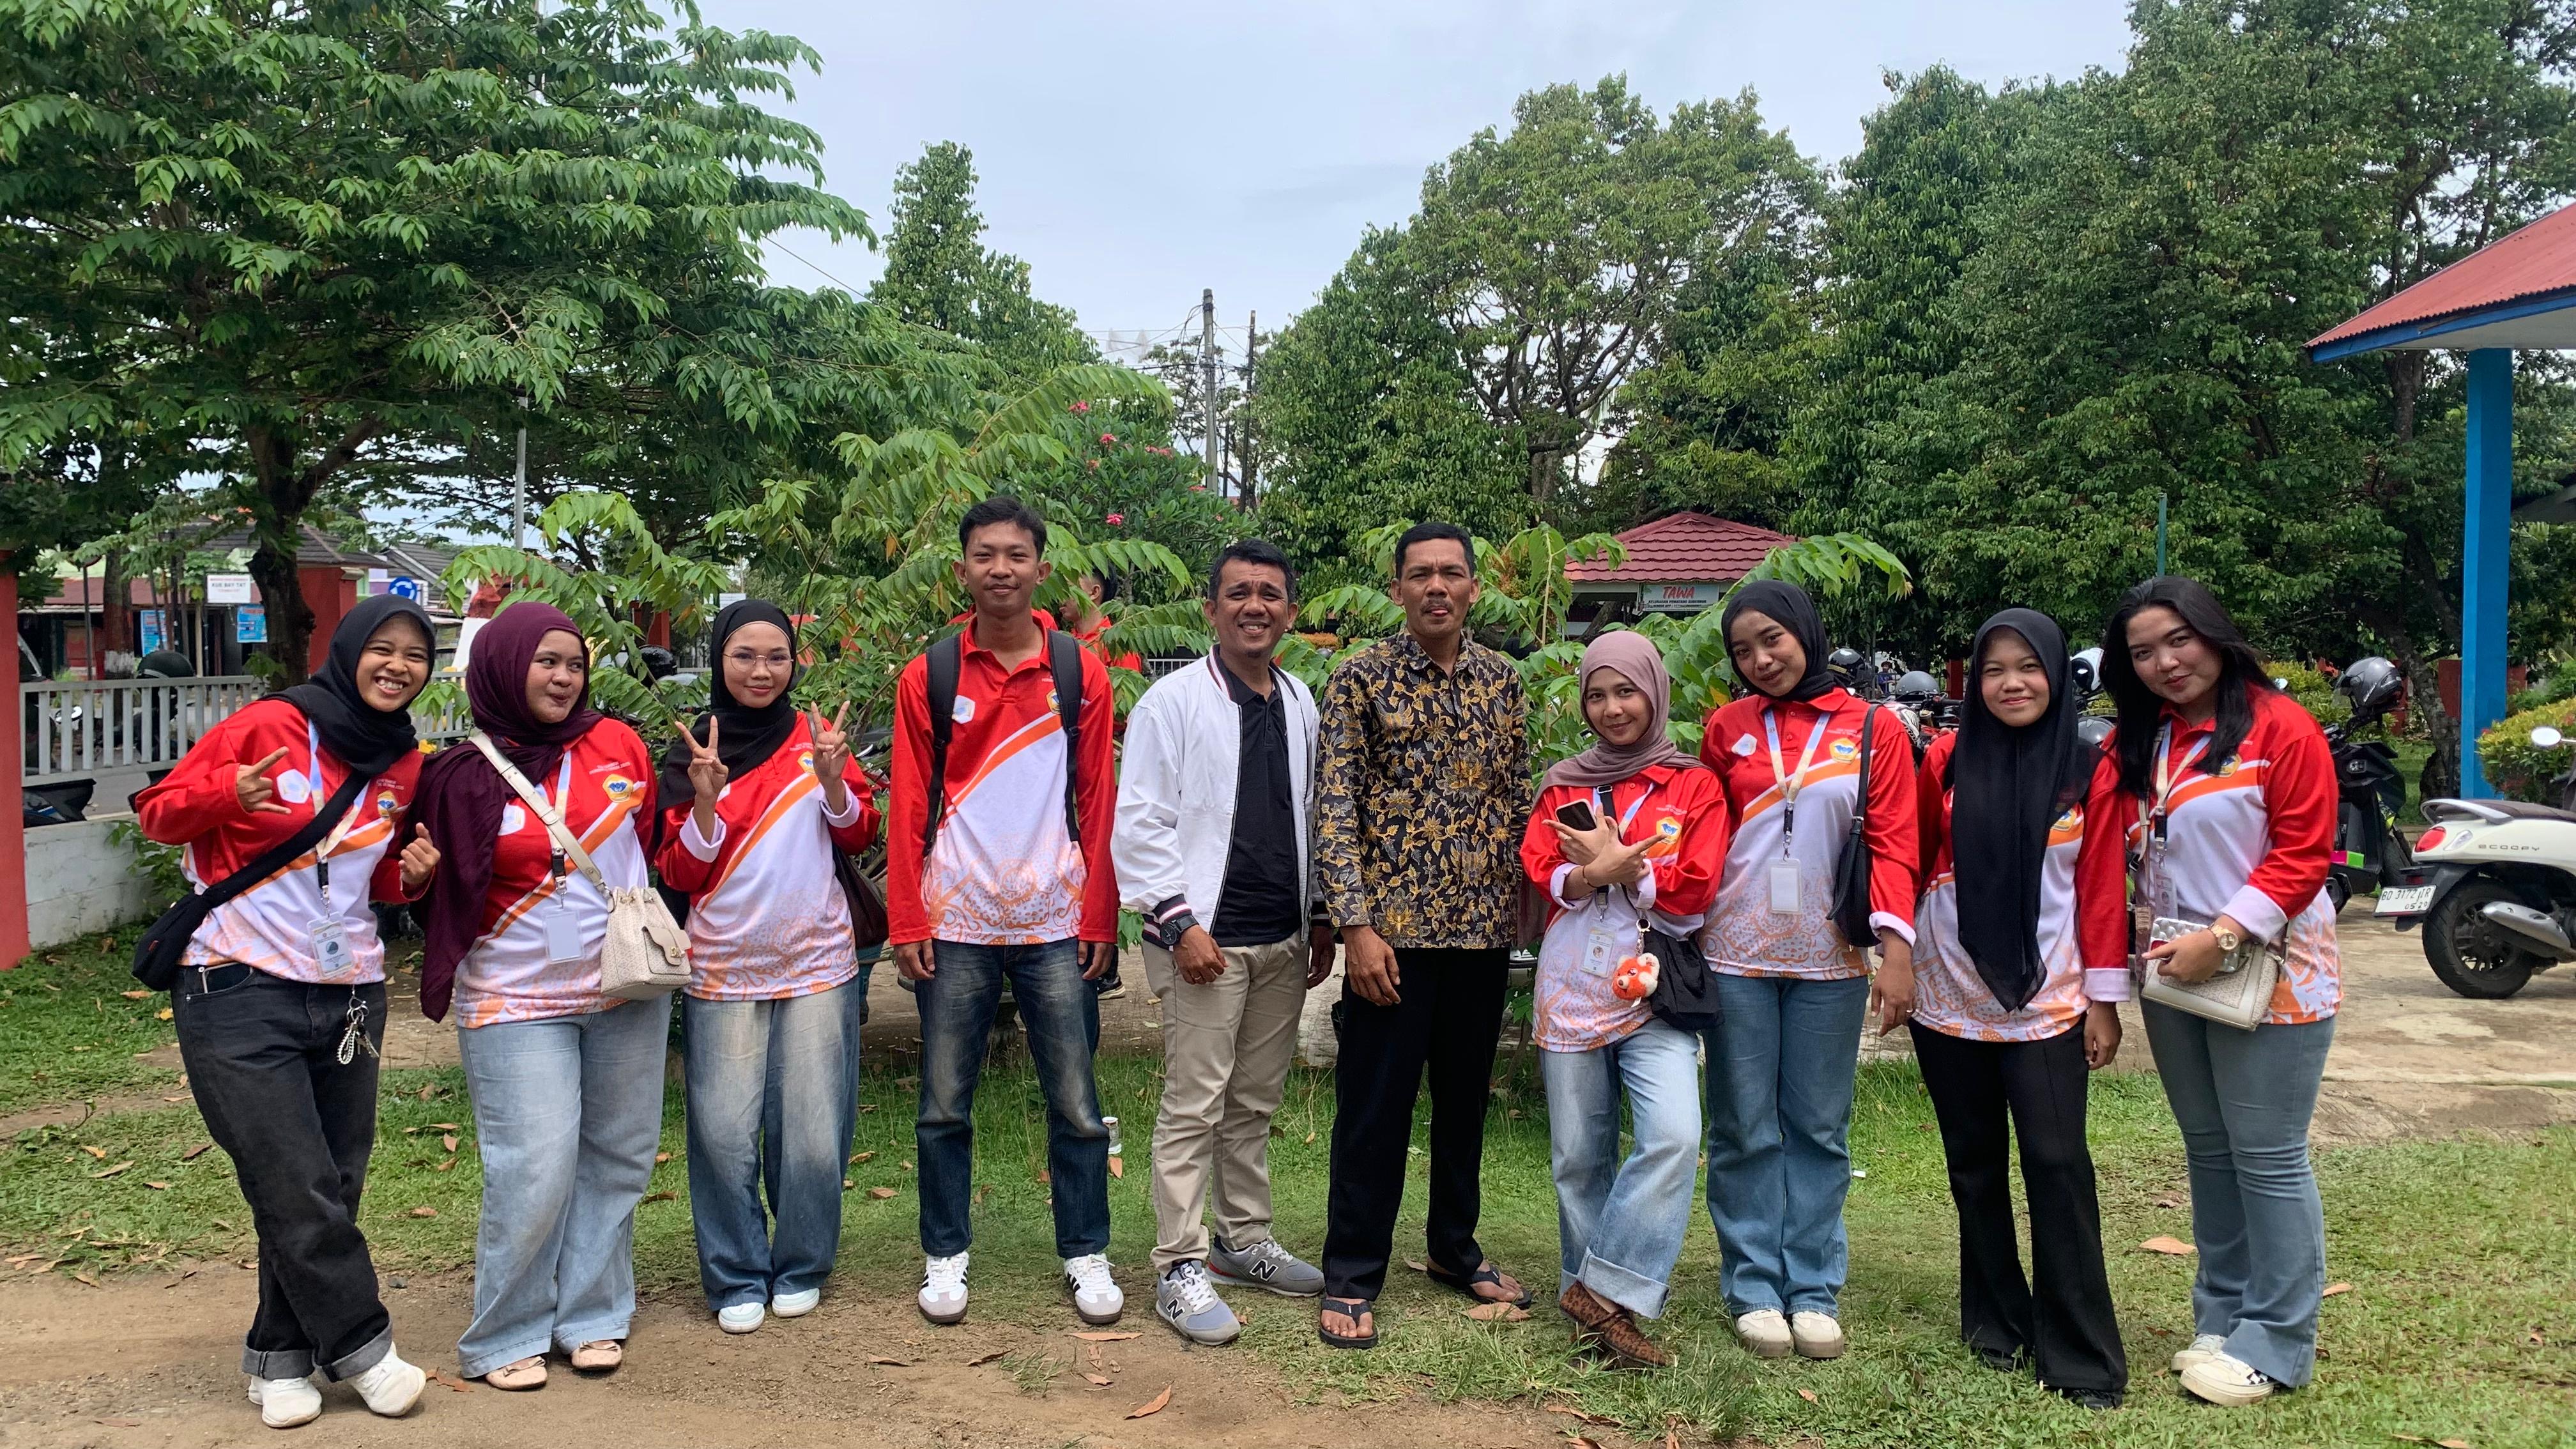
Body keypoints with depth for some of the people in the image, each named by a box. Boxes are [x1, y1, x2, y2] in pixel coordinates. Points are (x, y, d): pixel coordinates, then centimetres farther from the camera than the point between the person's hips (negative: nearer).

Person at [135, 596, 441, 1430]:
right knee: (301, 1193, -6)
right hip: (240, 991, -5)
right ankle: (360, 1345, 9)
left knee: (331, 1191, 7)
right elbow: (159, 814, -4)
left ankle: (282, 1357, 22)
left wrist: (409, 875, 0)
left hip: (348, 996, 6)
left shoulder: (406, 766, 10)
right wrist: (229, 794, -23)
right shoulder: (269, 727, -7)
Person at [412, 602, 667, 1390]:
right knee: (534, 1173, -7)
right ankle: (505, 1338, 12)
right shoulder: (463, 778, -2)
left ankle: (593, 1315, 24)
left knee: (615, 1161, 10)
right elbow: (447, 899, 1)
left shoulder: (617, 745, 4)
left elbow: (659, 842, 16)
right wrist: (418, 871, -15)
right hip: (518, 1002, -3)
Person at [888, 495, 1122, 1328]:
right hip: (955, 925, 0)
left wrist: (1098, 918, -2)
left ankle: (1087, 1255, 20)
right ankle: (945, 1256, 24)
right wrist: (906, 923, -3)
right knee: (944, 1107, 8)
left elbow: (1097, 803, 3)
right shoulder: (929, 677, 4)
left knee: (1077, 1107, 5)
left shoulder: (1080, 673, 4)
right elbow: (908, 809, 3)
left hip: (1056, 926, 0)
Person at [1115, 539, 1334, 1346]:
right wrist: (1180, 922, -16)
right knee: (1194, 1106, -2)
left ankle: (1245, 1241, 29)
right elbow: (1139, 825, -10)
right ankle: (1180, 1269, 7)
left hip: (1283, 940, 6)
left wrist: (1321, 919, 13)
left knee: (1255, 1102, 15)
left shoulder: (1300, 703, 10)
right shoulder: (1175, 700, -7)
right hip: (1205, 939, -6)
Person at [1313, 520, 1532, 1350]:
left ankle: (1455, 1250, 33)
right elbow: (1334, 809, -8)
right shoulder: (1361, 678, -4)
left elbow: (1520, 798, 13)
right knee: (1374, 1104, 2)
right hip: (1394, 924, -4)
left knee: (1465, 1096, 16)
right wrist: (1357, 924, -15)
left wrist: (1527, 902, 7)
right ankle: (1352, 1278, 14)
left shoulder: (1502, 681, 8)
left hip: (1484, 929, 4)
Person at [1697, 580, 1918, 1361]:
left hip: (1831, 959, 0)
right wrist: (1685, 930, 1)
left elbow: (1892, 843, -2)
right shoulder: (1727, 728, 4)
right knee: (1745, 1129, 5)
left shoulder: (1874, 728, 2)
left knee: (1820, 1128, 8)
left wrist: (1897, 946, -12)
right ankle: (1754, 1289, 16)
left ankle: (1813, 1290, 19)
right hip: (1738, 954, 0)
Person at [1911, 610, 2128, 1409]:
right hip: (1949, 997, 2)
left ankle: (2080, 1354, 5)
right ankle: (1995, 1322, 26)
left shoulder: (2089, 769, -1)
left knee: (2057, 1165, -6)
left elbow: (2103, 885, -1)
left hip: (2047, 1001, -1)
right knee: (1975, 1164, 12)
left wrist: (2105, 997, -2)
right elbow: (1912, 859, 6)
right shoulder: (1948, 759, 0)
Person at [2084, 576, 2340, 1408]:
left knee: (2267, 1157, 0)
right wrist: (2109, 979, 4)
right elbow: (2112, 863, 9)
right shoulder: (2136, 743, 9)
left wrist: (2222, 937, -20)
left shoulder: (2280, 727, -9)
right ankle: (2222, 1318, 25)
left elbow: (2303, 854, -14)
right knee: (2208, 1152, 14)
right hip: (2171, 975, 6)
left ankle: (2277, 1342, 12)